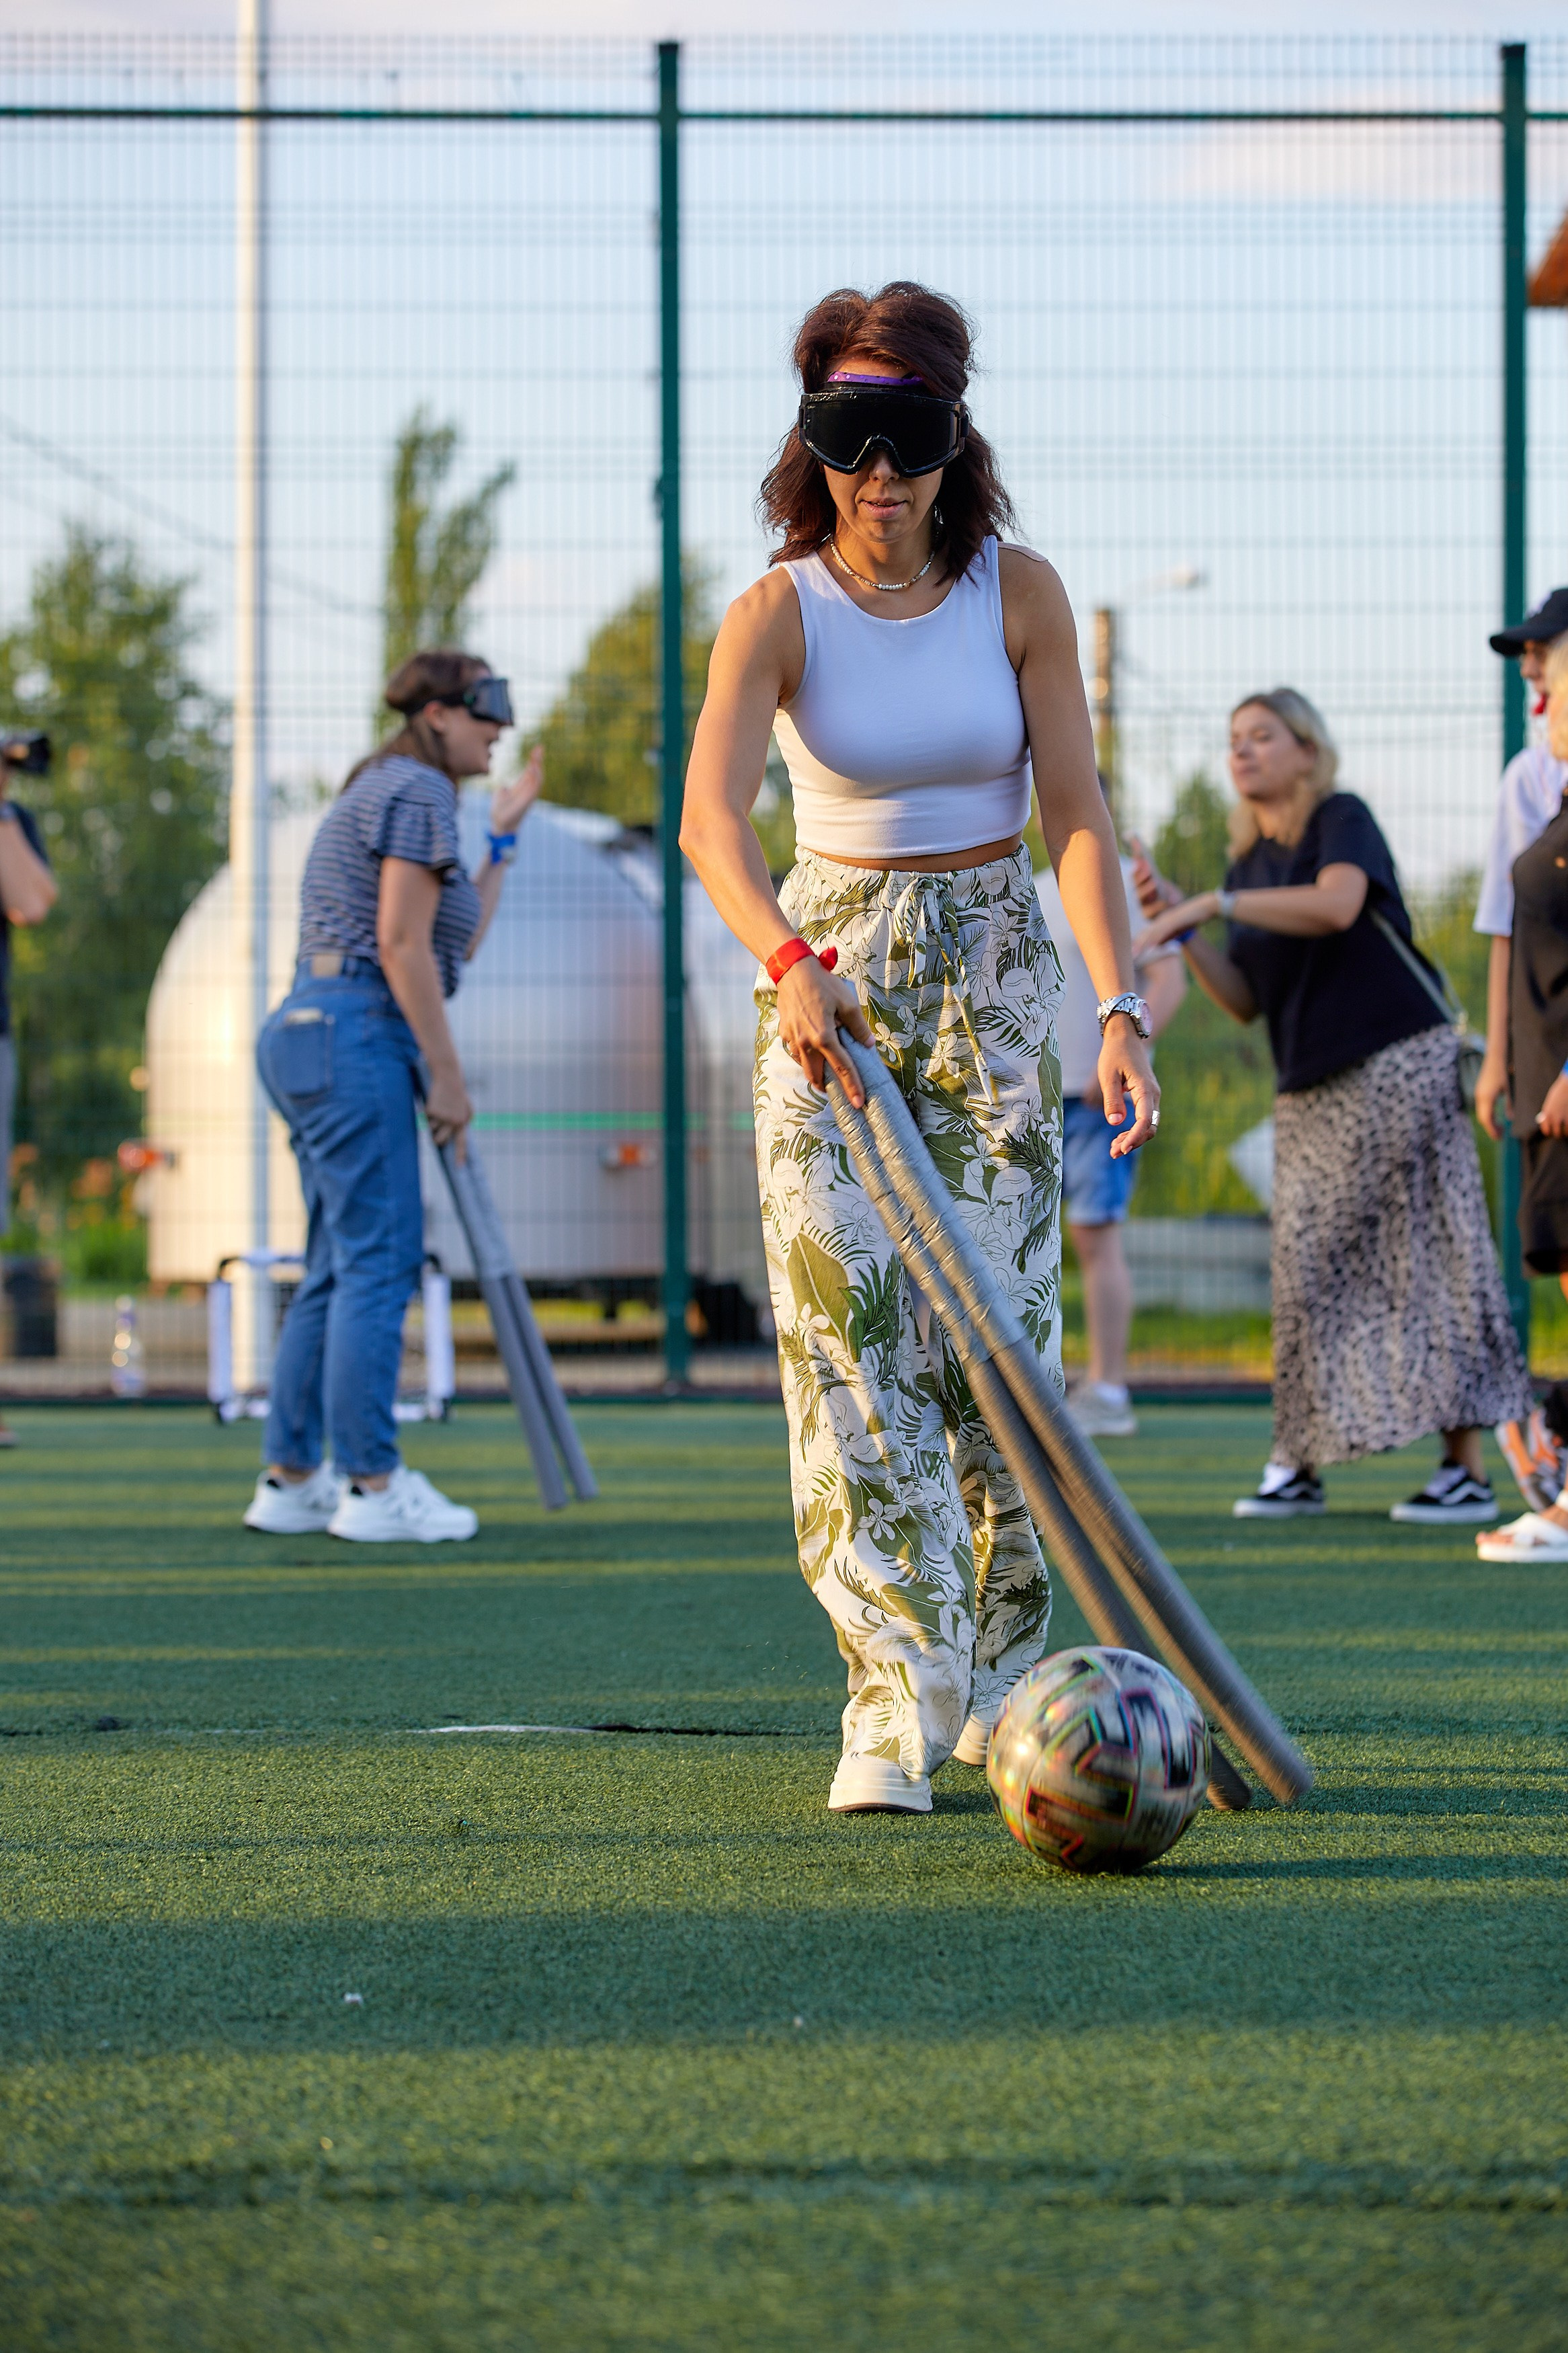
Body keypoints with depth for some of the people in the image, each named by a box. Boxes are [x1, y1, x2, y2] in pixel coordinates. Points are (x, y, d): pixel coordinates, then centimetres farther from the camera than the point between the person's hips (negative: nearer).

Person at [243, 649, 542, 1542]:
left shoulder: (385, 793, 23)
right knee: (379, 1260, -10)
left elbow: (457, 942, 23)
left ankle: (291, 1481, 11)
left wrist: (506, 837, 28)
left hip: (315, 1035, 10)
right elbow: (403, 945, -15)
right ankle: (374, 1485, -11)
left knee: (341, 1268, 11)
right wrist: (448, 1076, -14)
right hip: (357, 1036, -10)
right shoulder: (420, 792, -8)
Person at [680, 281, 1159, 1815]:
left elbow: (1075, 814, -9)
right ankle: (895, 1709, -11)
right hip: (826, 972, -1)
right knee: (848, 1334, -10)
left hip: (993, 968, 1)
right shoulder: (777, 614, -9)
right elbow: (711, 813, -25)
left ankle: (993, 1683, 13)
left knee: (995, 1320, -5)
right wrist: (788, 963, -44)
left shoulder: (1019, 595, -4)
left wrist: (1119, 1010, -23)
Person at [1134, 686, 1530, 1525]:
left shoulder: (1343, 820, -5)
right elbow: (1244, 1001, 11)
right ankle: (1297, 1465, 5)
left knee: (1429, 1258, -7)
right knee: (1306, 1268, 1)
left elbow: (1336, 905, -27)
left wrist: (1211, 904, -26)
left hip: (1398, 1065, -7)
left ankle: (1468, 1469, -8)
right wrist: (1176, 923, -1)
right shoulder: (1247, 866, 14)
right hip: (1310, 1091, 7)